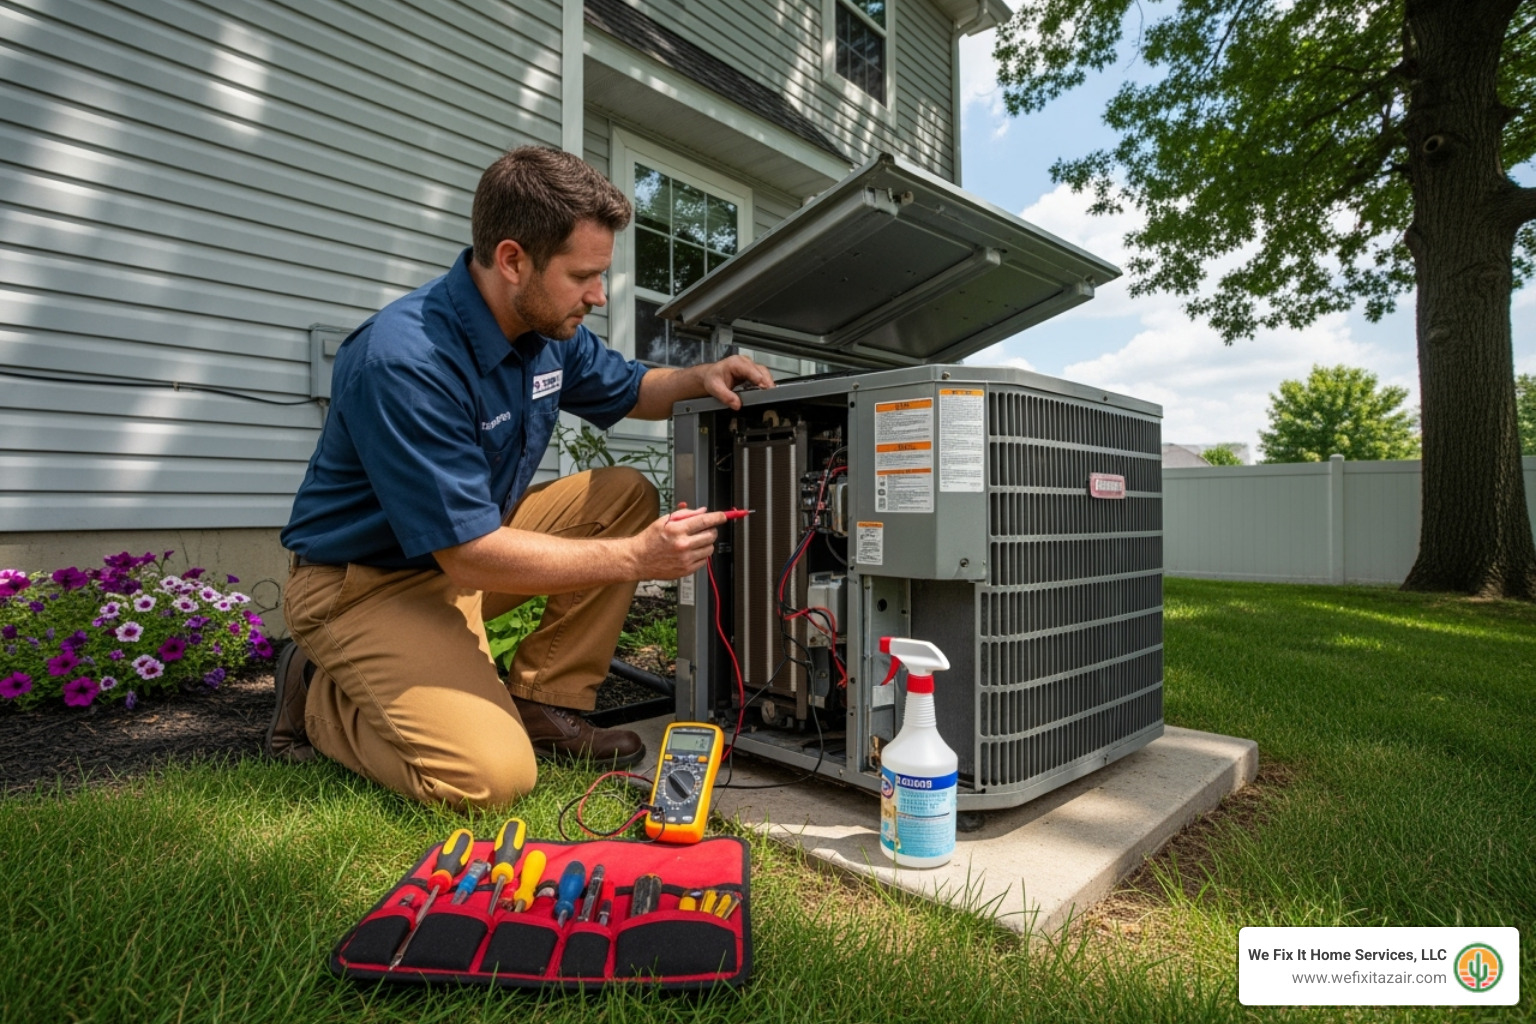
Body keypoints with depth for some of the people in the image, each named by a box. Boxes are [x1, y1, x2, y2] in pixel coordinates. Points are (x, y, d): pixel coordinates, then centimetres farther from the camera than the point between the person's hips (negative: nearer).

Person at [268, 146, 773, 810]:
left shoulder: (549, 327, -4)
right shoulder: (405, 360, -30)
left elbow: (628, 390, 15)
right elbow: (469, 555, -30)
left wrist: (699, 378, -7)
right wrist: (636, 558, -28)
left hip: (470, 544, 8)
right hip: (363, 582, -8)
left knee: (626, 496, -4)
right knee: (491, 775, -24)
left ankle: (544, 706, 1)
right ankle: (320, 698, 5)